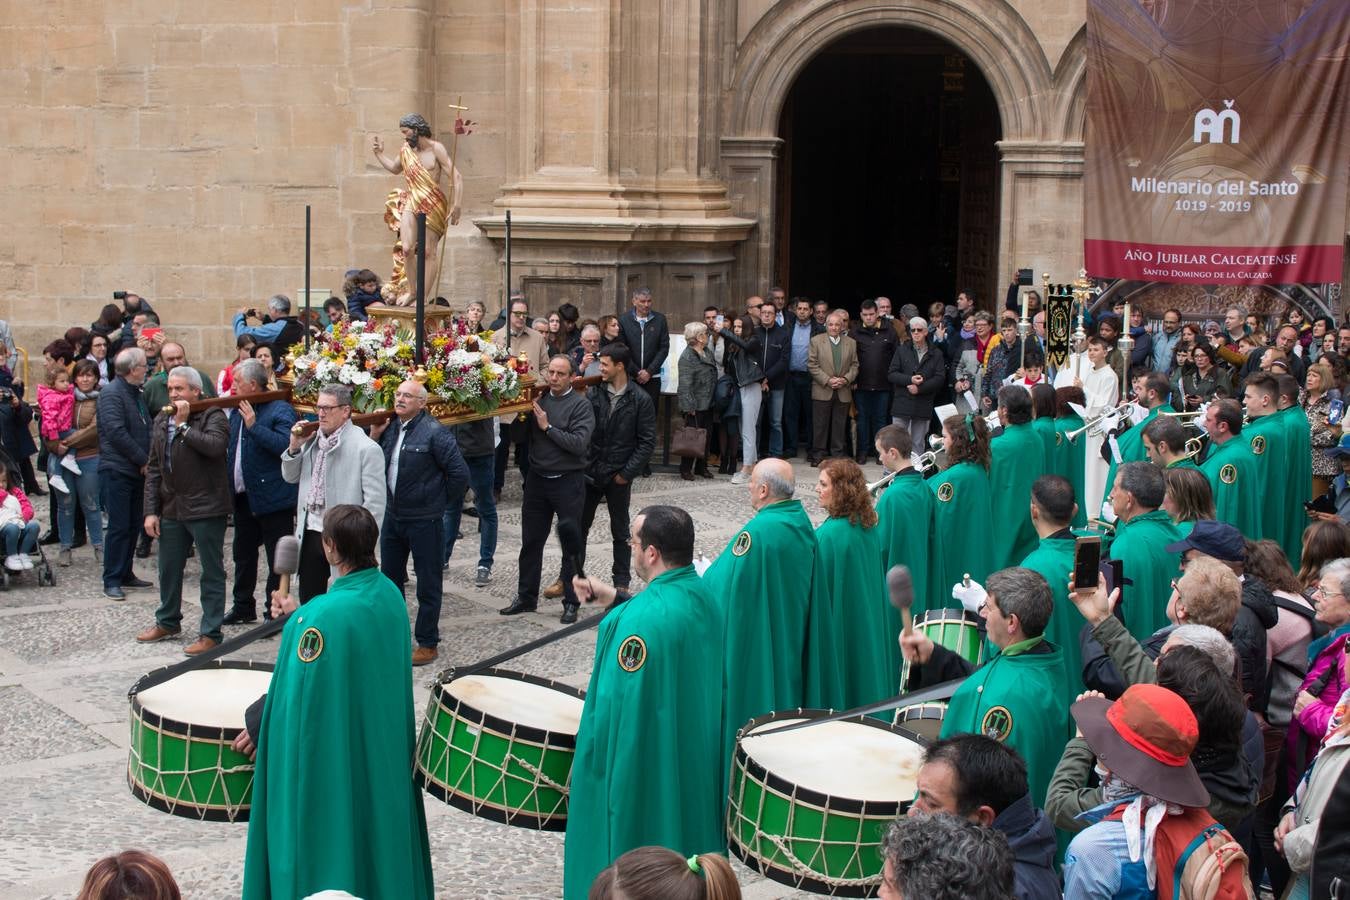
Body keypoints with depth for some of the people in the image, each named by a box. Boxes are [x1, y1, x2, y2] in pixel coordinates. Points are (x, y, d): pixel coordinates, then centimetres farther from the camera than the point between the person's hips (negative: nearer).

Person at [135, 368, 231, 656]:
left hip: (206, 509, -7)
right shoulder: (161, 421, 11)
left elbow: (216, 446, -30)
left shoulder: (213, 416, -9)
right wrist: (151, 510, 7)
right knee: (169, 569, 19)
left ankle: (211, 633, 8)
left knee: (212, 572, 1)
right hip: (171, 509, 7)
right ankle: (168, 621, 37)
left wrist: (183, 425, -19)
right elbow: (154, 469, 12)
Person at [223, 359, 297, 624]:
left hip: (272, 498, -9)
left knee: (277, 560, 2)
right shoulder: (237, 412, 12)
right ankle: (243, 607, 30)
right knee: (242, 554, 18)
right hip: (243, 497, 9)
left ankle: (274, 612, 9)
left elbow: (285, 445, -28)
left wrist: (254, 425, -27)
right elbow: (228, 449, 24)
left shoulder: (280, 410, -13)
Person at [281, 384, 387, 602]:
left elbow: (375, 502, -13)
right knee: (308, 603, 15)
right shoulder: (311, 441, 10)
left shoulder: (366, 448, -11)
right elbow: (290, 477, 18)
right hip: (310, 535, 7)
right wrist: (294, 446, 2)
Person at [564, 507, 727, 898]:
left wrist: (593, 757, -10)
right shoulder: (702, 593, -2)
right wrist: (617, 599, 13)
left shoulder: (642, 622, -28)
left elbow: (620, 702, -24)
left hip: (646, 772, -9)